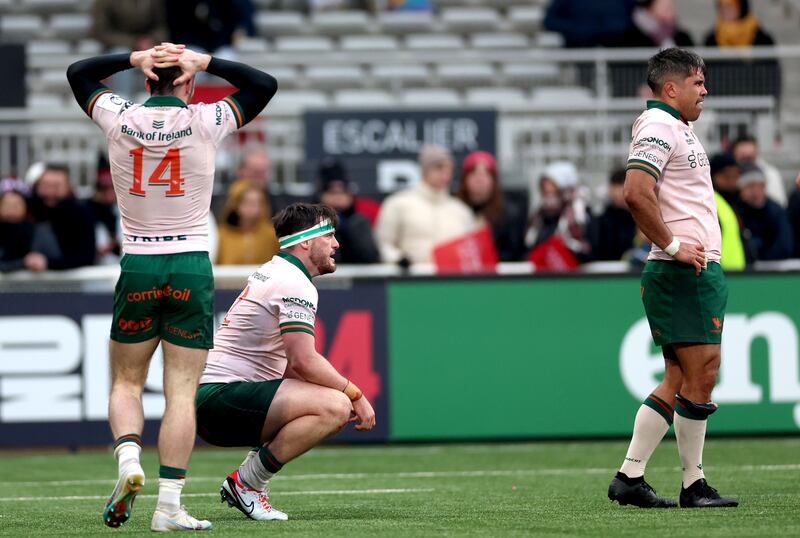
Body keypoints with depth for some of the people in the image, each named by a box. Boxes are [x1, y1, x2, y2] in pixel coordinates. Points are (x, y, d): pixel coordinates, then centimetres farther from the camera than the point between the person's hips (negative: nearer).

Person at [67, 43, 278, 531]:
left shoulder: (120, 120, -1)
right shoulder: (205, 123, -5)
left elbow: (78, 73, 19)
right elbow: (266, 85, 10)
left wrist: (135, 58, 9)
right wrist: (205, 62, 5)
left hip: (137, 266, 1)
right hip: (192, 266, -1)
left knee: (126, 383, 14)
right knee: (182, 392, -2)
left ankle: (128, 459, -12)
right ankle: (169, 506, -6)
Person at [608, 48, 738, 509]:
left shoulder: (679, 128, 21)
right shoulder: (658, 126, -11)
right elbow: (636, 194, -23)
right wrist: (674, 246, -19)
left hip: (700, 270, 10)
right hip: (684, 275, -10)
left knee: (679, 380, 9)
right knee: (701, 376, -8)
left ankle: (630, 477, 10)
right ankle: (694, 485, -2)